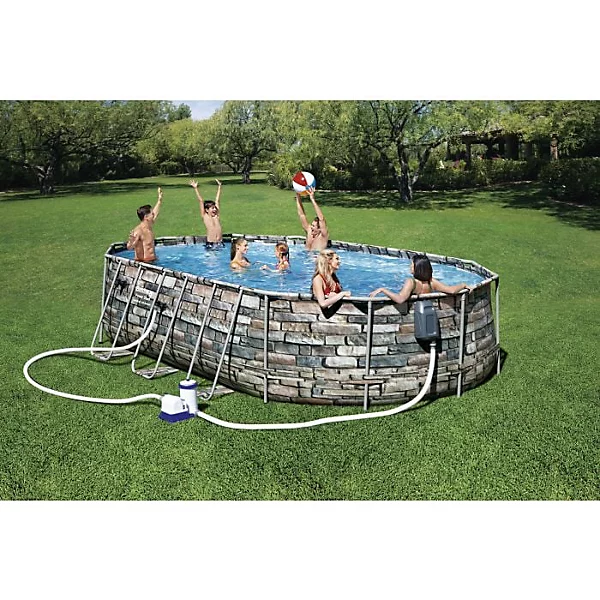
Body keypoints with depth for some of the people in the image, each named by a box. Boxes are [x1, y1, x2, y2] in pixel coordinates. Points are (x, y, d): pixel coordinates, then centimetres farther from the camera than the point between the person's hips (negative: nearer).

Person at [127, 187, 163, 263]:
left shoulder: (149, 226, 10)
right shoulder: (138, 231, -17)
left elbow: (155, 213, 27)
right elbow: (129, 247, -25)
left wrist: (160, 199, 32)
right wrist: (131, 240, -46)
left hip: (152, 261, 9)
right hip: (142, 262, -9)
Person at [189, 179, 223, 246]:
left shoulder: (217, 215, 9)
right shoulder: (205, 217, 1)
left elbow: (217, 200, 14)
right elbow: (201, 201, -2)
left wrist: (219, 186, 22)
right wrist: (195, 188, -2)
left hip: (220, 242, 3)